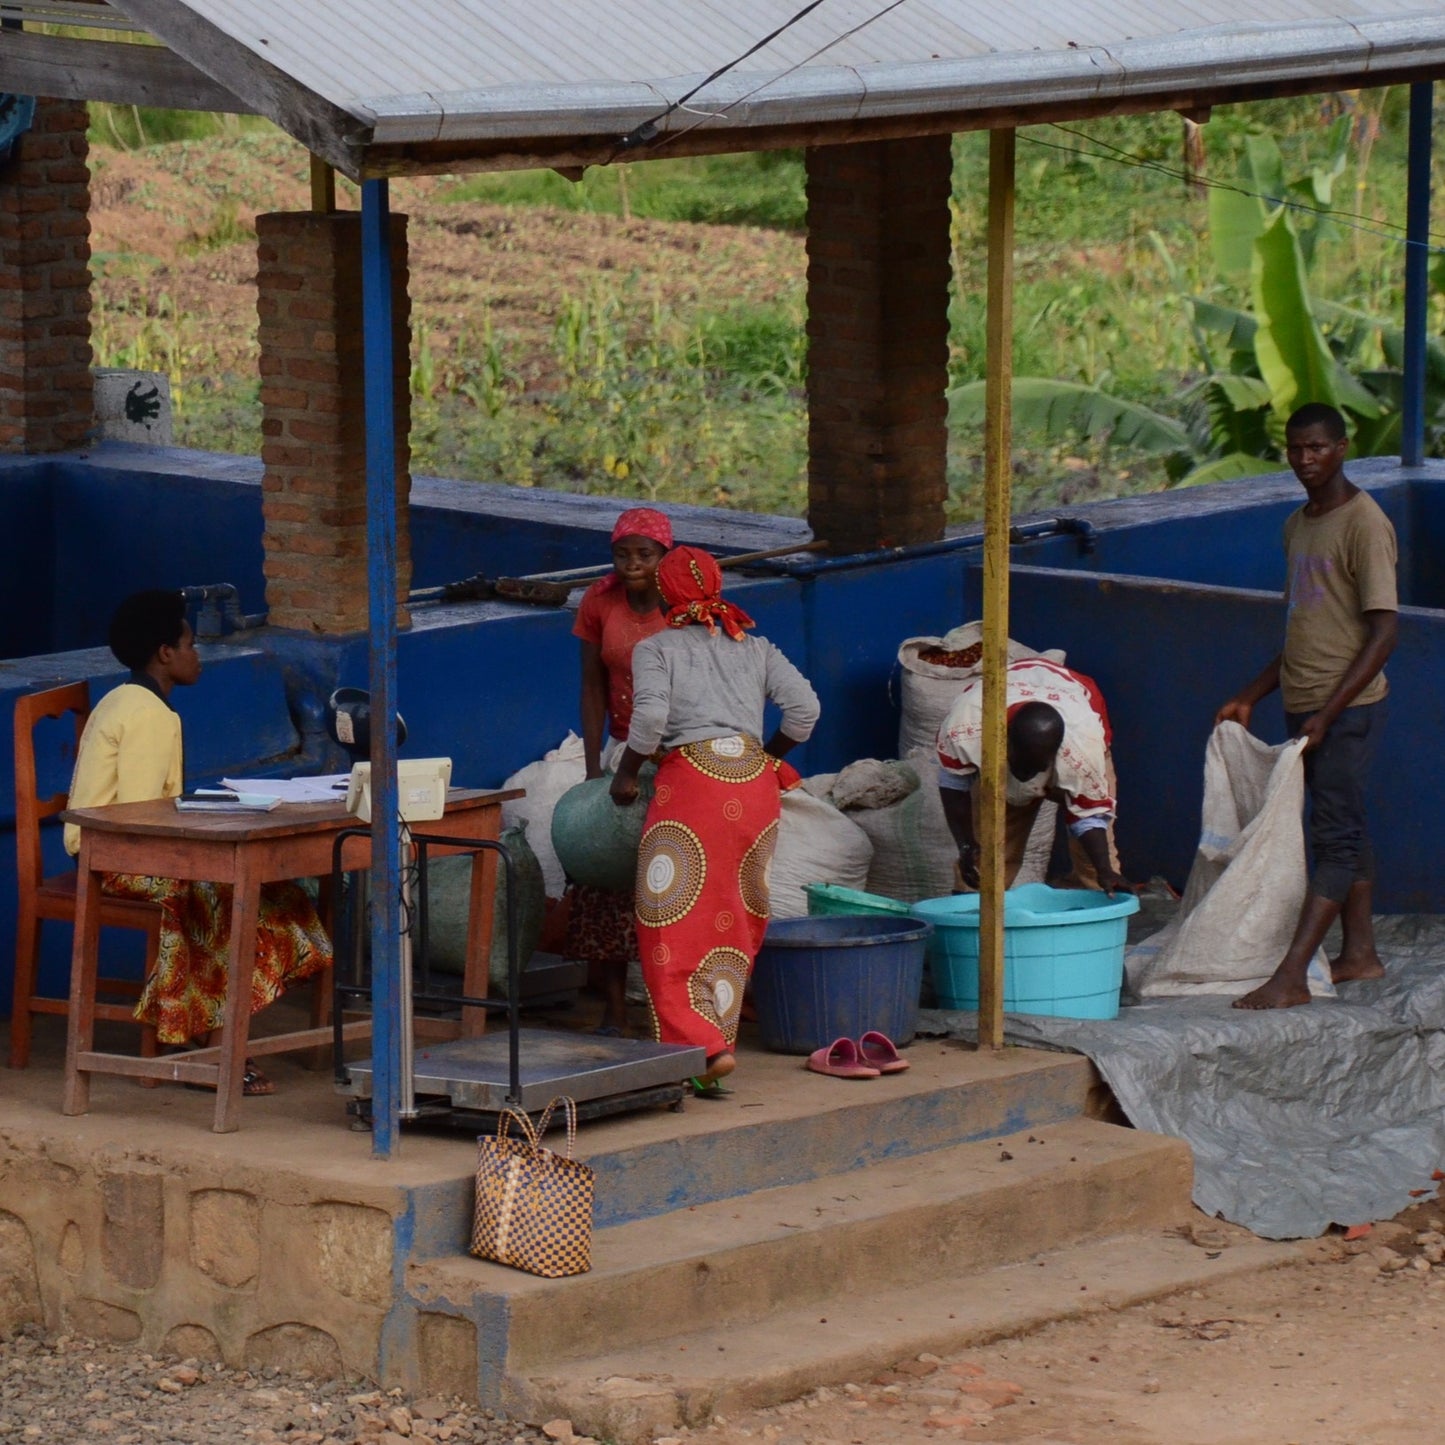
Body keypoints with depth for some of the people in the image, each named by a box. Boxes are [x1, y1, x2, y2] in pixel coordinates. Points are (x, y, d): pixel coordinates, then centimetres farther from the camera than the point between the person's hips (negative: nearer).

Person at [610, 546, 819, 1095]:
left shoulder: (655, 649, 8)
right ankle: (714, 1046, 9)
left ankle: (702, 1047, -16)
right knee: (734, 926, 10)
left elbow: (651, 715, -10)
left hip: (690, 778, -4)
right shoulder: (754, 648, 19)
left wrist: (626, 773, 3)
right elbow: (804, 706, 7)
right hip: (755, 782, 4)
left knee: (674, 923, -2)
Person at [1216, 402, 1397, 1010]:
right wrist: (1249, 698, 18)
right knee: (1343, 832, 13)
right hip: (1304, 705, 9)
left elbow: (1384, 629, -17)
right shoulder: (1298, 526, 15)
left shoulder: (1364, 523, -13)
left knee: (1335, 835, -11)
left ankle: (1290, 976, -20)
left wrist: (1327, 713, -22)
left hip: (1348, 706, -9)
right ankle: (1360, 954, 20)